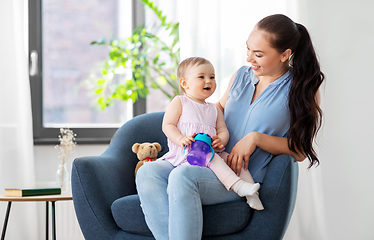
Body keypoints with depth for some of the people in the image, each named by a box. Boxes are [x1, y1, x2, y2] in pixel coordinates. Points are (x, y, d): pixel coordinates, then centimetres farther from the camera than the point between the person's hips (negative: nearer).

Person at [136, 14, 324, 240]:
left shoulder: (303, 90, 0)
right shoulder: (241, 75, 15)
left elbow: (300, 151, -2)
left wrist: (256, 138, -14)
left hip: (244, 177, -6)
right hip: (210, 164, 6)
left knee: (182, 177, -36)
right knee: (147, 174, -23)